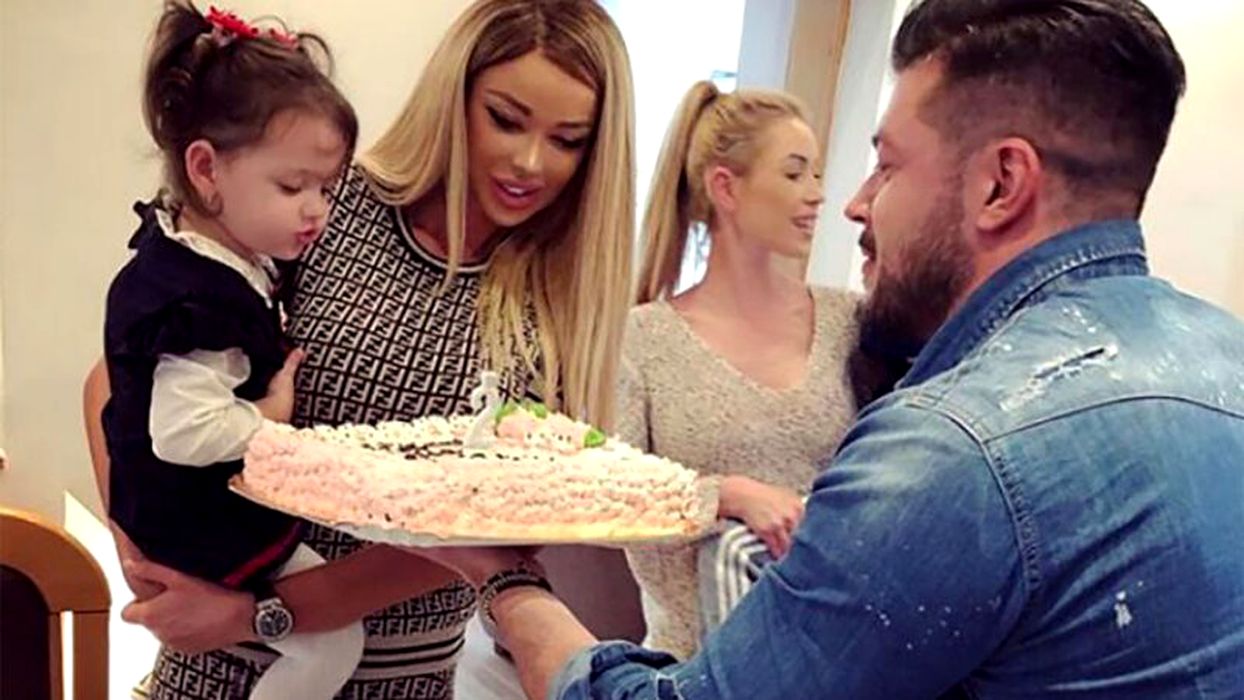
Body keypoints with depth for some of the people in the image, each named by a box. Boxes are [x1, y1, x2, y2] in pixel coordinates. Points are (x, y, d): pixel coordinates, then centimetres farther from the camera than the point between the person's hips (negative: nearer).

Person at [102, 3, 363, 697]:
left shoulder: (215, 252, -1)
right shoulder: (199, 301, -33)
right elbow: (183, 431, -38)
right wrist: (272, 414, -21)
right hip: (212, 536, -10)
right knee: (334, 641, -3)